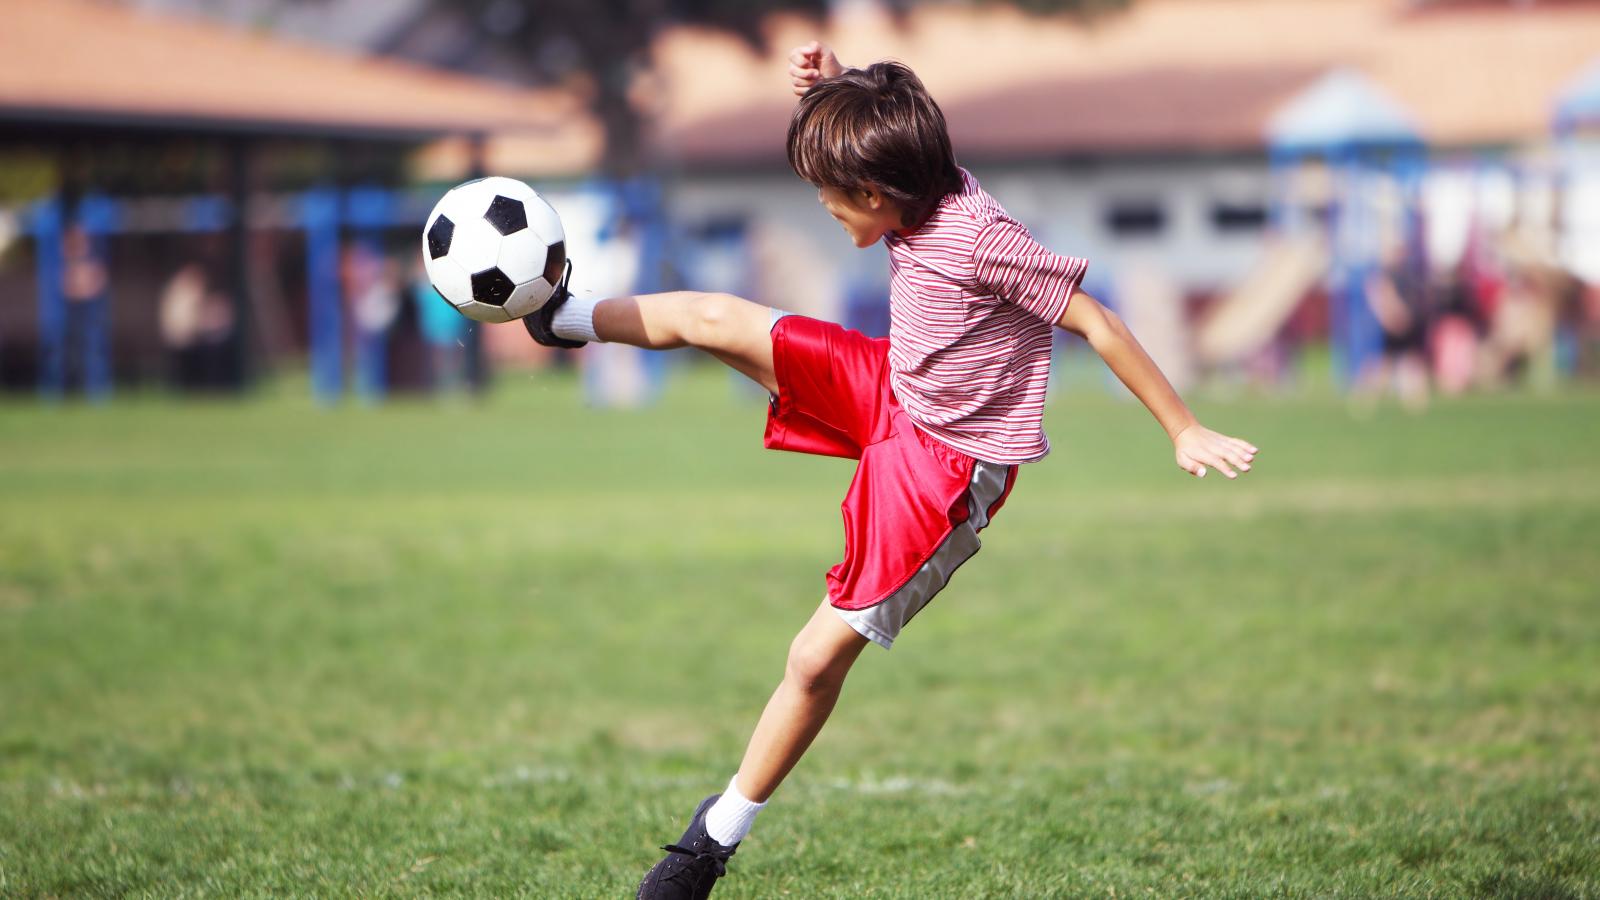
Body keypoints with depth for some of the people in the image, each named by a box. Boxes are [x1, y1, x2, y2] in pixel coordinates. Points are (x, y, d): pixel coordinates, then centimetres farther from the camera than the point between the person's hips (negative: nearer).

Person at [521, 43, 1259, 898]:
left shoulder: (977, 238, -30)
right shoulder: (926, 185, -7)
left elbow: (1094, 321, -25)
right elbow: (884, 143, 19)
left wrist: (1185, 433, -22)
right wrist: (834, 91, -2)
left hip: (944, 468, -8)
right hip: (887, 394, 8)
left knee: (817, 658, -6)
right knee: (709, 318, 4)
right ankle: (566, 317, 33)